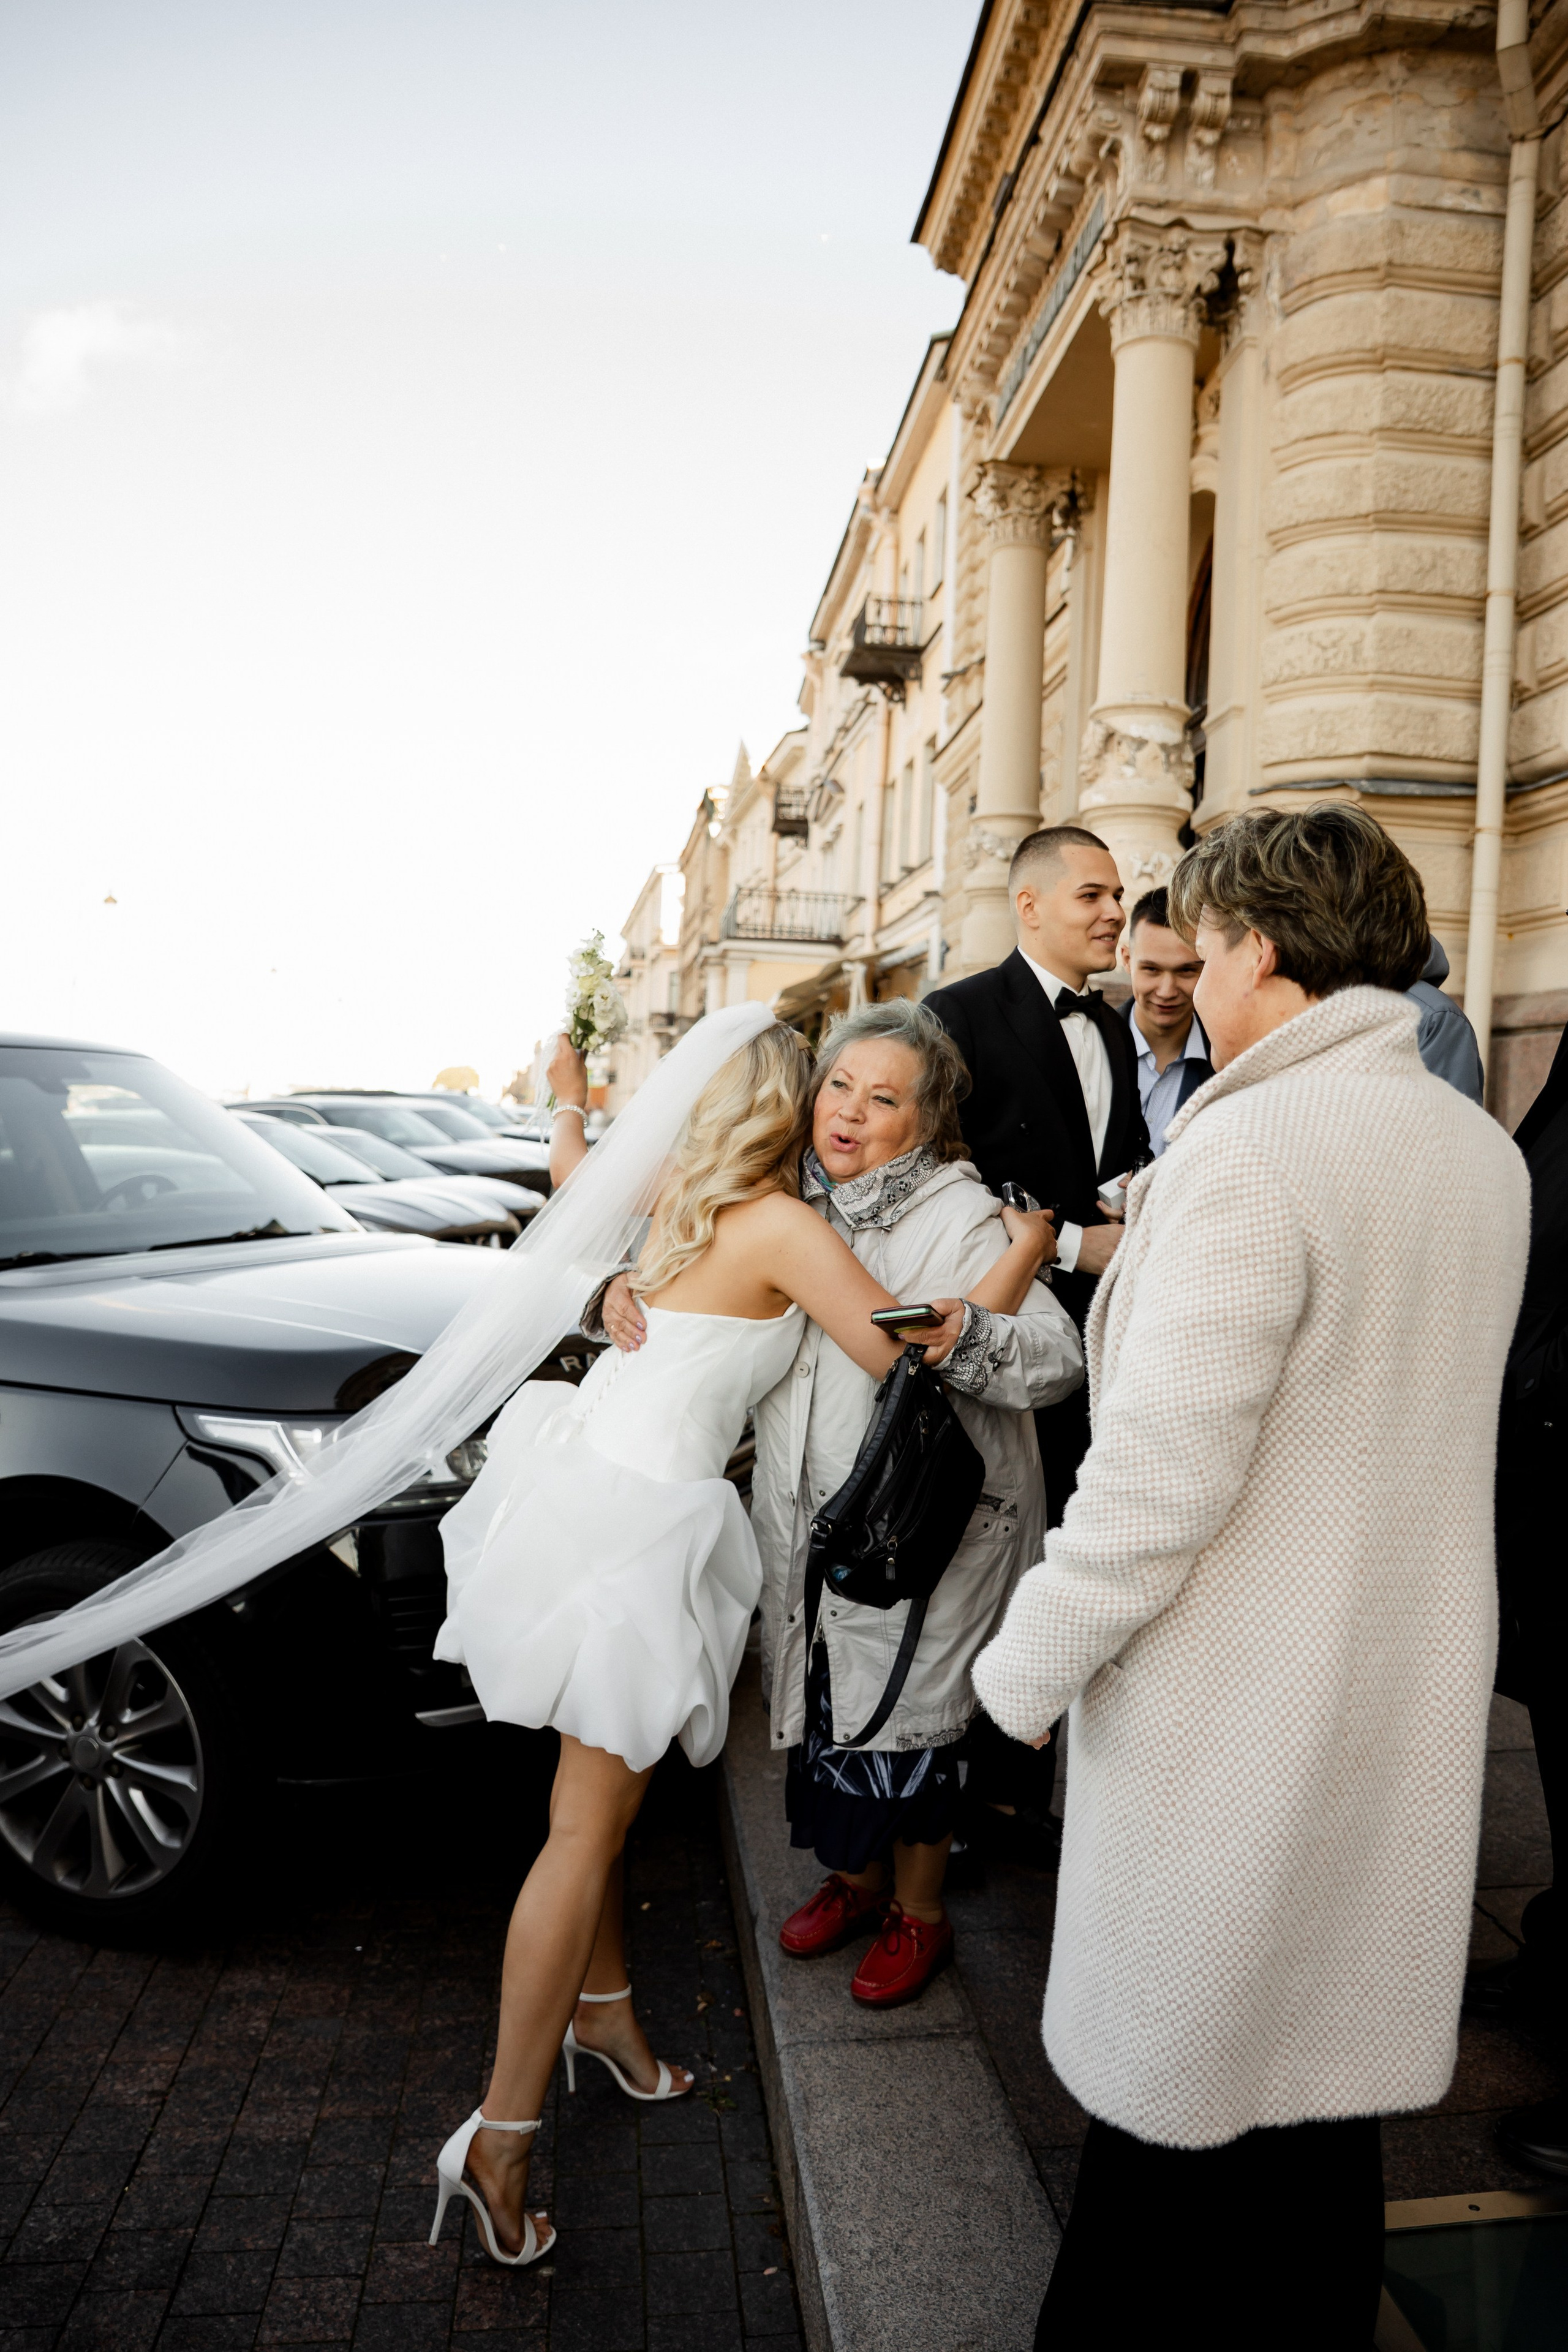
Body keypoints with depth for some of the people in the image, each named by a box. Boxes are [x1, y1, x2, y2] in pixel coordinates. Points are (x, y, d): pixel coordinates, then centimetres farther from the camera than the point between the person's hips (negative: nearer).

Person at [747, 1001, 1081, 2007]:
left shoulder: (960, 1216, -18)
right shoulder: (796, 1200, 2)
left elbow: (1057, 1356, -27)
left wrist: (959, 1336, -45)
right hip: (810, 1517, 6)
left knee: (903, 1718, 9)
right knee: (828, 1707, 19)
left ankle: (918, 1914, 35)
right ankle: (856, 1876, 45)